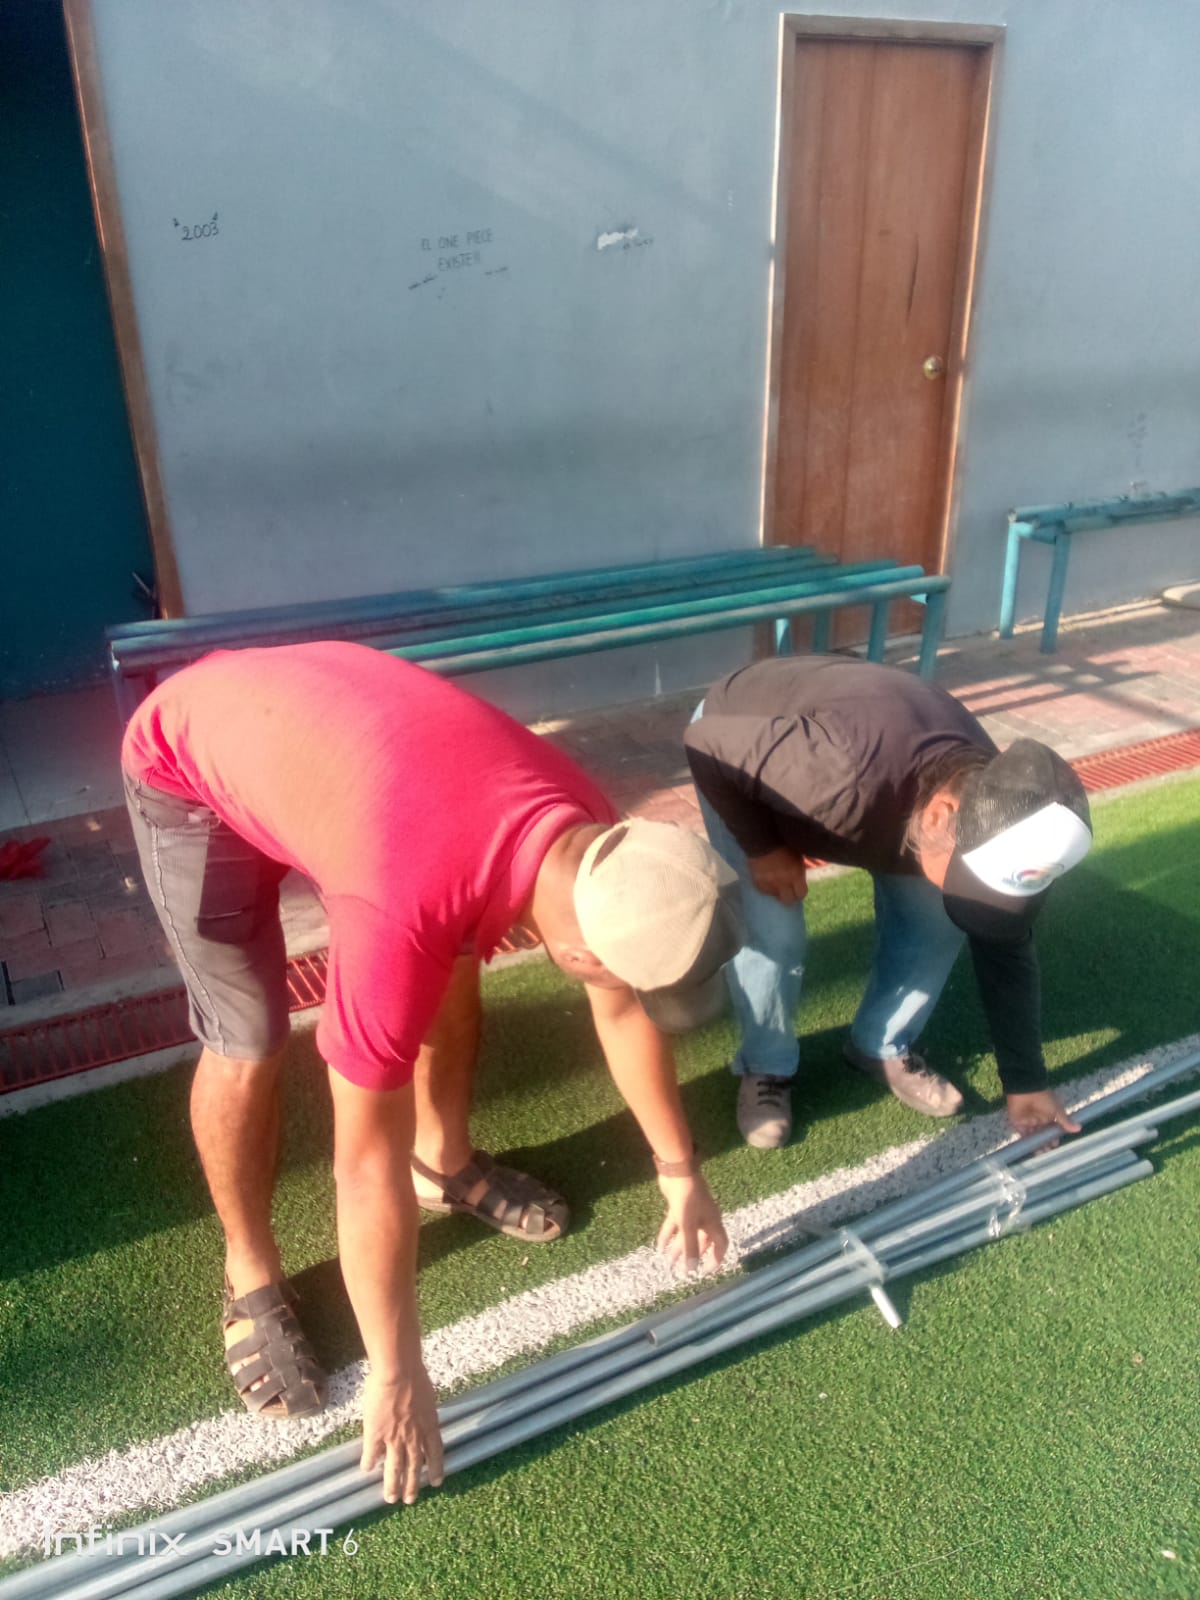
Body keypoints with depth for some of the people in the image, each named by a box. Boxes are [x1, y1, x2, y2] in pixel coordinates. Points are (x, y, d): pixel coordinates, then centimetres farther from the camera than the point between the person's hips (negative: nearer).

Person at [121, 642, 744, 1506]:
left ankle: (448, 1162, 32)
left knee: (454, 975, 7)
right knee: (250, 1042, -9)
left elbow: (622, 1010, -3)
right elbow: (365, 1161, -31)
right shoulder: (408, 910, -42)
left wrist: (680, 1172, 6)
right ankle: (250, 1276, 16)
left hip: (315, 708, 6)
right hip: (188, 760, -6)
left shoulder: (594, 839, -21)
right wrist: (397, 1377, -19)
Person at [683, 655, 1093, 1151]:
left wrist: (1025, 1084, -5)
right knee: (770, 933, -17)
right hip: (740, 744, -4)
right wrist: (763, 849, -25)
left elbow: (1006, 949, -10)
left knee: (935, 919, -4)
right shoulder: (848, 778, -47)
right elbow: (707, 742, -33)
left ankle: (883, 1048, 21)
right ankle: (766, 1068, 11)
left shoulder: (995, 814, -26)